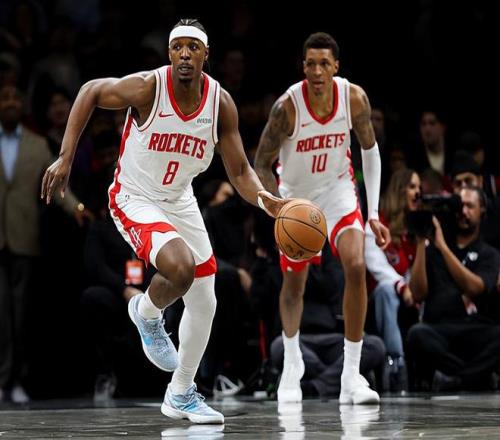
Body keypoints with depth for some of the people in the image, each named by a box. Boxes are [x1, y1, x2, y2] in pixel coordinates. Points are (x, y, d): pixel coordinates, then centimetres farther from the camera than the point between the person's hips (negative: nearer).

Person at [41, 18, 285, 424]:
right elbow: (90, 92, -7)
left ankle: (181, 394, 28)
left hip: (180, 202, 6)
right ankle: (146, 314, 3)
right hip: (135, 200, -6)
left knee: (204, 302, 9)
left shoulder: (221, 103, -13)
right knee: (180, 266, -32)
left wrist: (265, 200, -28)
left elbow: (240, 172, -7)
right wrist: (65, 158, -11)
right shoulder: (147, 87, -25)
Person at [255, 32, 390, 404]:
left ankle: (352, 376, -12)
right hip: (296, 195, -1)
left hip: (337, 189, 1)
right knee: (293, 285, 10)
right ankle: (292, 364, 38)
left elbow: (370, 149, -2)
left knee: (357, 267, -19)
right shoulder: (288, 106, -28)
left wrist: (373, 213, -4)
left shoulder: (354, 98, -19)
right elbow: (262, 165, -16)